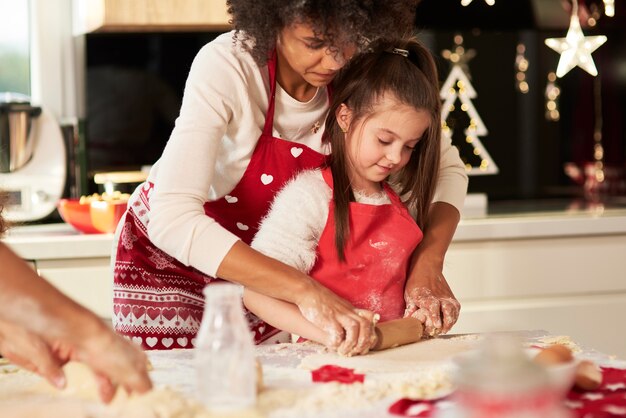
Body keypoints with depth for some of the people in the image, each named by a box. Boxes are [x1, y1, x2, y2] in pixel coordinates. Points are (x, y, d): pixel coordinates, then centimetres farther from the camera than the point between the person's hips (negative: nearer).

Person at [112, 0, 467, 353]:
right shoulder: (225, 66, -32)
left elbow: (446, 165, -9)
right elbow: (172, 220, -42)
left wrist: (429, 264, -27)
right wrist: (304, 290, -49)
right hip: (170, 252, -4)